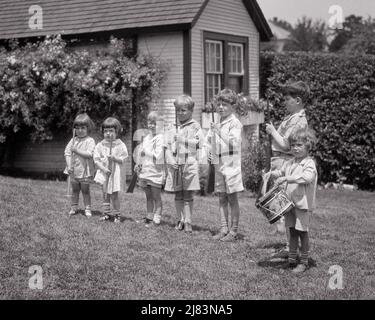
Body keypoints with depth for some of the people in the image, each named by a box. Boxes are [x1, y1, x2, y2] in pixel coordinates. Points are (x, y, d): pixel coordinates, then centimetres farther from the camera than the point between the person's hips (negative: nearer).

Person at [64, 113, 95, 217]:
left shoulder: (90, 141, -8)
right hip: (74, 170, 4)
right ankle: (73, 207, 23)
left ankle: (88, 209, 10)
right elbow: (67, 152, 1)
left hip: (85, 171, -4)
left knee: (85, 190, 4)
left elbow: (89, 154, -21)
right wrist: (69, 166, -10)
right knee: (74, 190, 14)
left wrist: (76, 150, -20)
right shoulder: (73, 140, 6)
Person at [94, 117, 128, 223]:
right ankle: (106, 213, 15)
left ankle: (117, 214, 11)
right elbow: (96, 160, -2)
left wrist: (114, 158, -22)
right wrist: (103, 168, -14)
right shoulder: (100, 145, 1)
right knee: (105, 194, 6)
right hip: (104, 173, 2)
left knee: (114, 195, 0)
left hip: (116, 173, -2)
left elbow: (123, 159, -6)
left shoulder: (120, 145, -3)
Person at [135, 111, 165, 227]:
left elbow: (158, 155, -17)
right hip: (145, 171, 7)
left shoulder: (159, 138, -10)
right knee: (148, 197, 14)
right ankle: (149, 217, 21)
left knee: (156, 197, 0)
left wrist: (146, 152, -9)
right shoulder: (146, 138, 13)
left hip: (155, 172, -7)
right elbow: (141, 153, 19)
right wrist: (138, 164, 7)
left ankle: (156, 219, 4)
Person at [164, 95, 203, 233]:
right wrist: (170, 159, -5)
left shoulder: (195, 126, 1)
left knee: (188, 196, -3)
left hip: (190, 164, -4)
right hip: (175, 165, 4)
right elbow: (167, 146, 7)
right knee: (178, 196, 10)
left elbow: (198, 144, -5)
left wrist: (183, 140, -12)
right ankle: (180, 221, 19)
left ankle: (188, 223, 1)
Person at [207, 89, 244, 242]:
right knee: (222, 199, 9)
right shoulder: (217, 123, 12)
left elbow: (233, 143, -20)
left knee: (232, 198, -1)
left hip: (231, 165, -6)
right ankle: (224, 229, 16)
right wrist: (209, 153, 8)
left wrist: (219, 131, -24)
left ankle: (233, 231, 6)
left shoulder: (235, 123, -8)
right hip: (219, 165, 6)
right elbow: (210, 141, 24)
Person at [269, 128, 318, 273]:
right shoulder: (290, 163, 11)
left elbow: (307, 177, -28)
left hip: (303, 203, -6)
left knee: (302, 232, 1)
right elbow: (280, 171, 25)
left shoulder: (309, 163, -11)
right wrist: (271, 173, 3)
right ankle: (291, 259, 20)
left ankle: (304, 262, 11)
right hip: (290, 202, 6)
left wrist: (286, 178, -32)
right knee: (292, 231, 12)